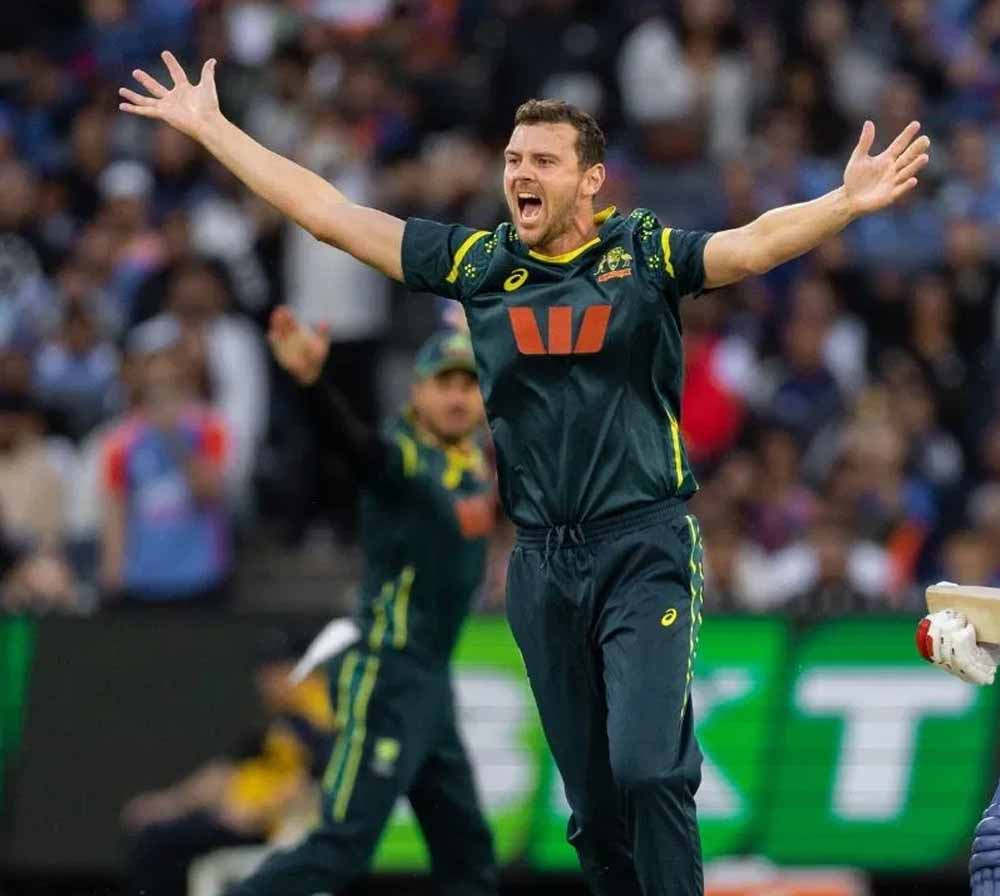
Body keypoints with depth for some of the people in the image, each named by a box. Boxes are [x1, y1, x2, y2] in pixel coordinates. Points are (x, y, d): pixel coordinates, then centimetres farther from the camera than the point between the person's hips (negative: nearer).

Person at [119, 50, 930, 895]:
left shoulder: (646, 252, -1)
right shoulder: (479, 262, 7)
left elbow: (758, 242, -19)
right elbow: (327, 212, 11)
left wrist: (846, 204, -38)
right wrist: (209, 126, 12)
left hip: (646, 548, -4)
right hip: (542, 563, 4)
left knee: (648, 767, -18)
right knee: (592, 799, 6)